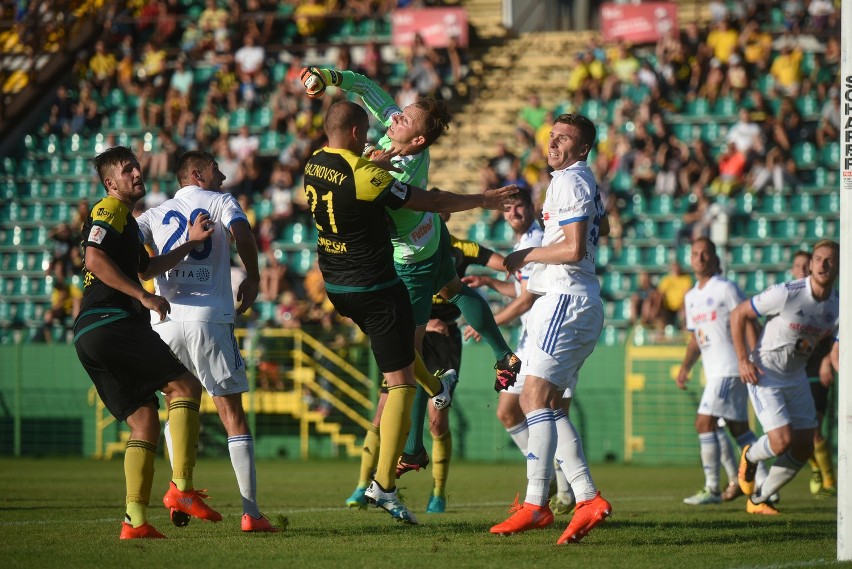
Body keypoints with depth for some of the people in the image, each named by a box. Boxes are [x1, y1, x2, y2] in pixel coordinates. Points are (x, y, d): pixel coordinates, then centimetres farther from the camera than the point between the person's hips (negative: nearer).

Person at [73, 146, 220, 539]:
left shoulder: (126, 219, 29)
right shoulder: (110, 210, -2)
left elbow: (145, 268, 41)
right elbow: (95, 259, -18)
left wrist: (191, 243, 38)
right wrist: (144, 296, -17)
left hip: (88, 337, 10)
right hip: (111, 323, -10)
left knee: (145, 420, 7)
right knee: (185, 386, -8)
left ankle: (134, 521, -4)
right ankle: (181, 488, -17)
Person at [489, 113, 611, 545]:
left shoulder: (570, 182, -11)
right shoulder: (585, 182, 21)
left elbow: (574, 249, -20)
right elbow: (602, 228, 39)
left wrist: (525, 256, -9)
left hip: (567, 298, -11)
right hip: (570, 300, 11)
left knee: (536, 400, -16)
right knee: (540, 404, 8)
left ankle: (535, 504, -22)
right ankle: (587, 498, 1)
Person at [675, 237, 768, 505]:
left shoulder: (726, 289, -8)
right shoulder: (691, 297, 17)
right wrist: (685, 366, 11)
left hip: (730, 368, -8)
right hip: (714, 371, 8)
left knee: (705, 422, -13)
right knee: (737, 428, 10)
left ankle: (712, 489, -11)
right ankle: (763, 481, 16)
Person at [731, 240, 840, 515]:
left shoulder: (838, 307, -7)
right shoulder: (787, 294, -23)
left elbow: (838, 353, -3)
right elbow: (738, 314, -13)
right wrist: (743, 360, -17)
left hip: (796, 377, 6)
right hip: (764, 375, -6)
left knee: (804, 447, 5)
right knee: (783, 441, -18)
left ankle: (758, 499, 23)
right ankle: (749, 457, 18)